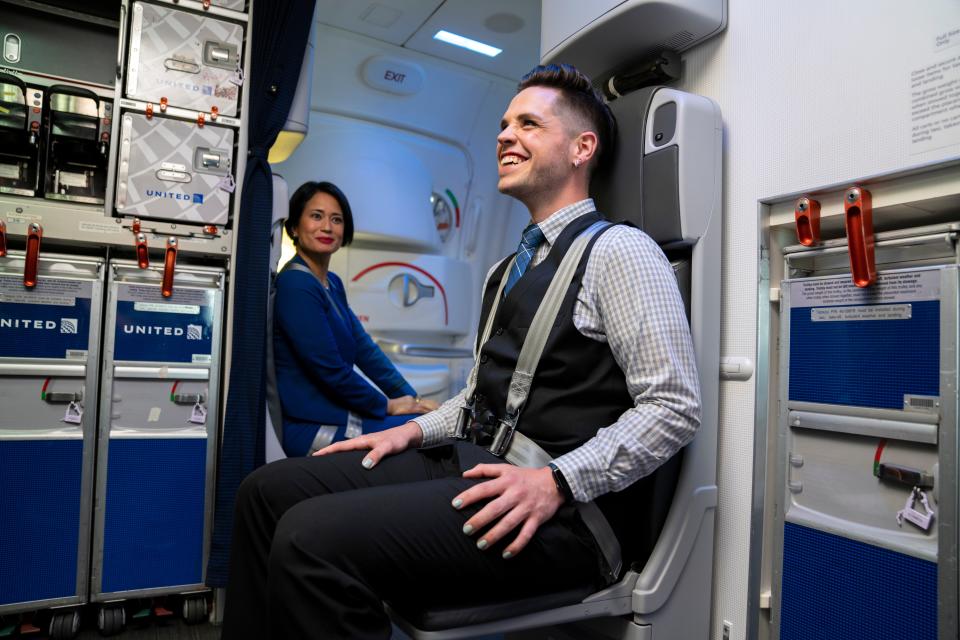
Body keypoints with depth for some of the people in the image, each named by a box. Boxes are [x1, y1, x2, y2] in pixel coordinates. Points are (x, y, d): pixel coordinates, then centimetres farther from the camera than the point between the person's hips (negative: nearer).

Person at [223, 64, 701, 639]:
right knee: (269, 490, 0)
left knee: (312, 536, -26)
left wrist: (556, 482, -22)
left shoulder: (617, 250, -6)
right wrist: (416, 429, 9)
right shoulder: (506, 270, 20)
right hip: (476, 461, 8)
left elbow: (676, 406, -14)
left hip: (563, 508, -8)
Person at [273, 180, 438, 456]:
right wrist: (388, 405, -8)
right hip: (315, 429, -9)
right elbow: (330, 370, -20)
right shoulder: (296, 285, -17)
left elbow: (365, 349, 9)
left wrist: (412, 399, 1)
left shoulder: (333, 283, 12)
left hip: (337, 413, 9)